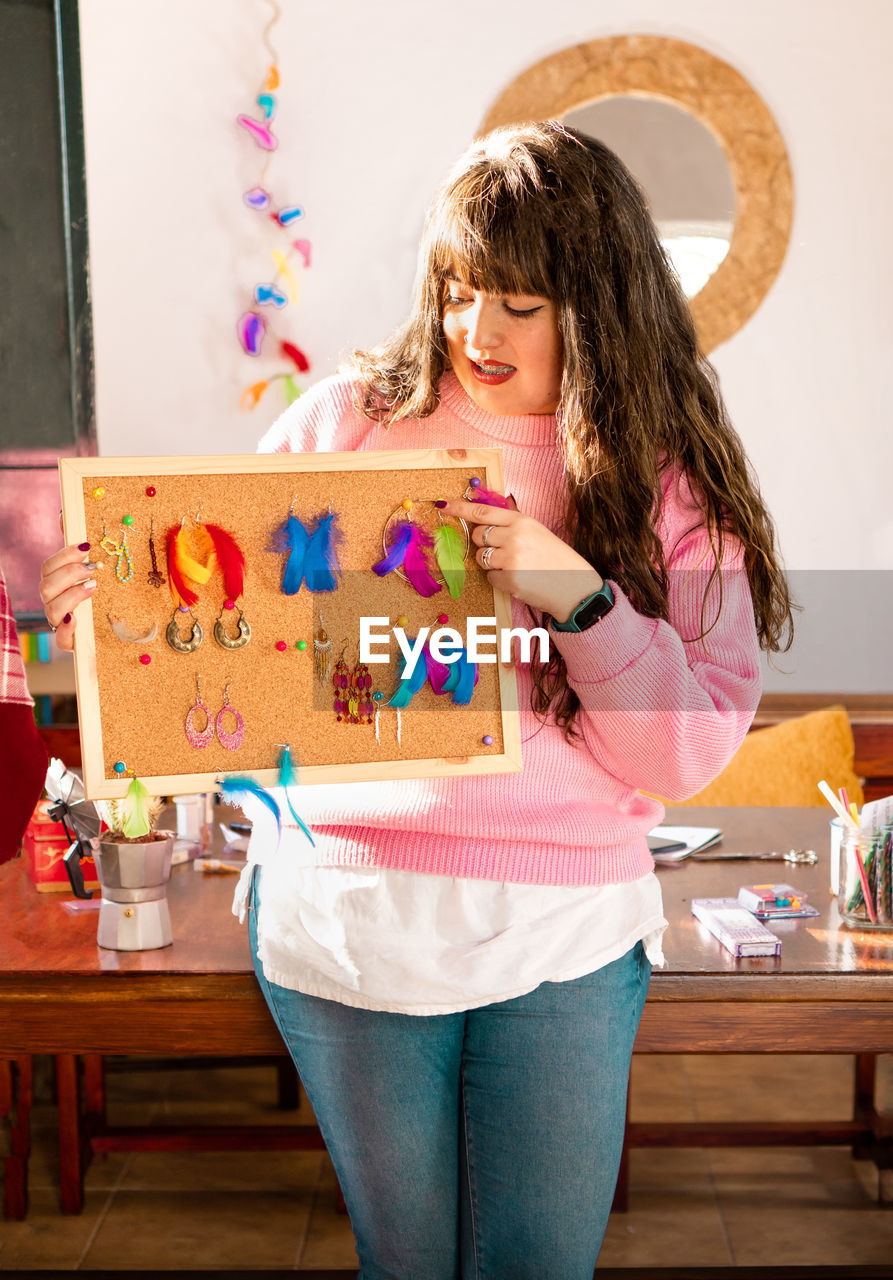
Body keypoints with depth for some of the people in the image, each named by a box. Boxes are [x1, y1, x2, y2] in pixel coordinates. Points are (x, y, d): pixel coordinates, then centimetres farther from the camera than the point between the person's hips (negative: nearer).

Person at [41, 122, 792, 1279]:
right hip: (345, 908, 0)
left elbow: (687, 756, -6)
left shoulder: (671, 487, 1)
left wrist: (576, 593, -19)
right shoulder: (347, 421, 0)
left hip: (565, 931, 0)